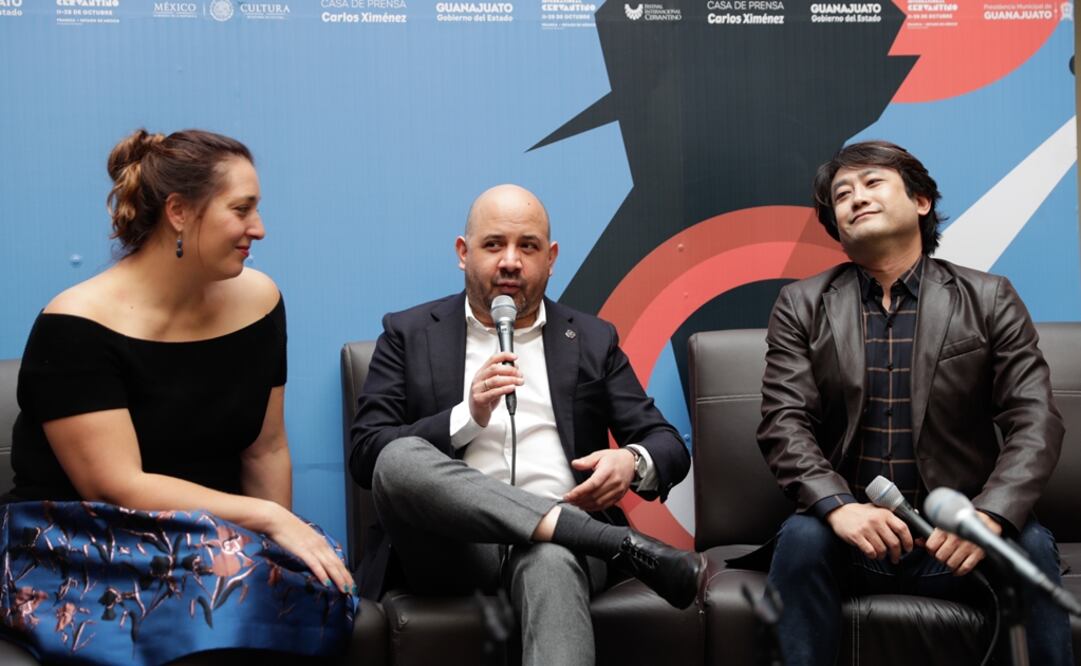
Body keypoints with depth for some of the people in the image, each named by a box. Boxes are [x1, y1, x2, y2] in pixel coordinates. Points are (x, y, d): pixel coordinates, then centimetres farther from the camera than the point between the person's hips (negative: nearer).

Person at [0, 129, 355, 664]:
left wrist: (288, 541, -4)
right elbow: (117, 487, -19)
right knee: (235, 576, -34)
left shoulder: (256, 299, 3)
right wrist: (268, 519, -21)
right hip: (79, 553, -5)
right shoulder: (76, 328, -14)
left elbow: (266, 449, 7)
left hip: (215, 537, 5)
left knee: (314, 586, -28)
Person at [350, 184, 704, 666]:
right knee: (400, 457, -32)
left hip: (556, 540, 0)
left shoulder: (592, 340, 17)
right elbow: (366, 457, 3)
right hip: (454, 545, 0)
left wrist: (633, 462, -11)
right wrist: (468, 416, -12)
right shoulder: (409, 334, 13)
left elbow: (669, 446, 14)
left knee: (552, 562, -37)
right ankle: (625, 544, -30)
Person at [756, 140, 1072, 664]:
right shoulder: (801, 306, 6)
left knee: (1030, 546, -29)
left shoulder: (989, 300, 5)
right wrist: (839, 506, -24)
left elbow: (1034, 422, -4)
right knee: (802, 538, -31)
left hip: (953, 538, 1)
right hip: (848, 531, 0)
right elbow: (784, 423, -4)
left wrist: (989, 514, -24)